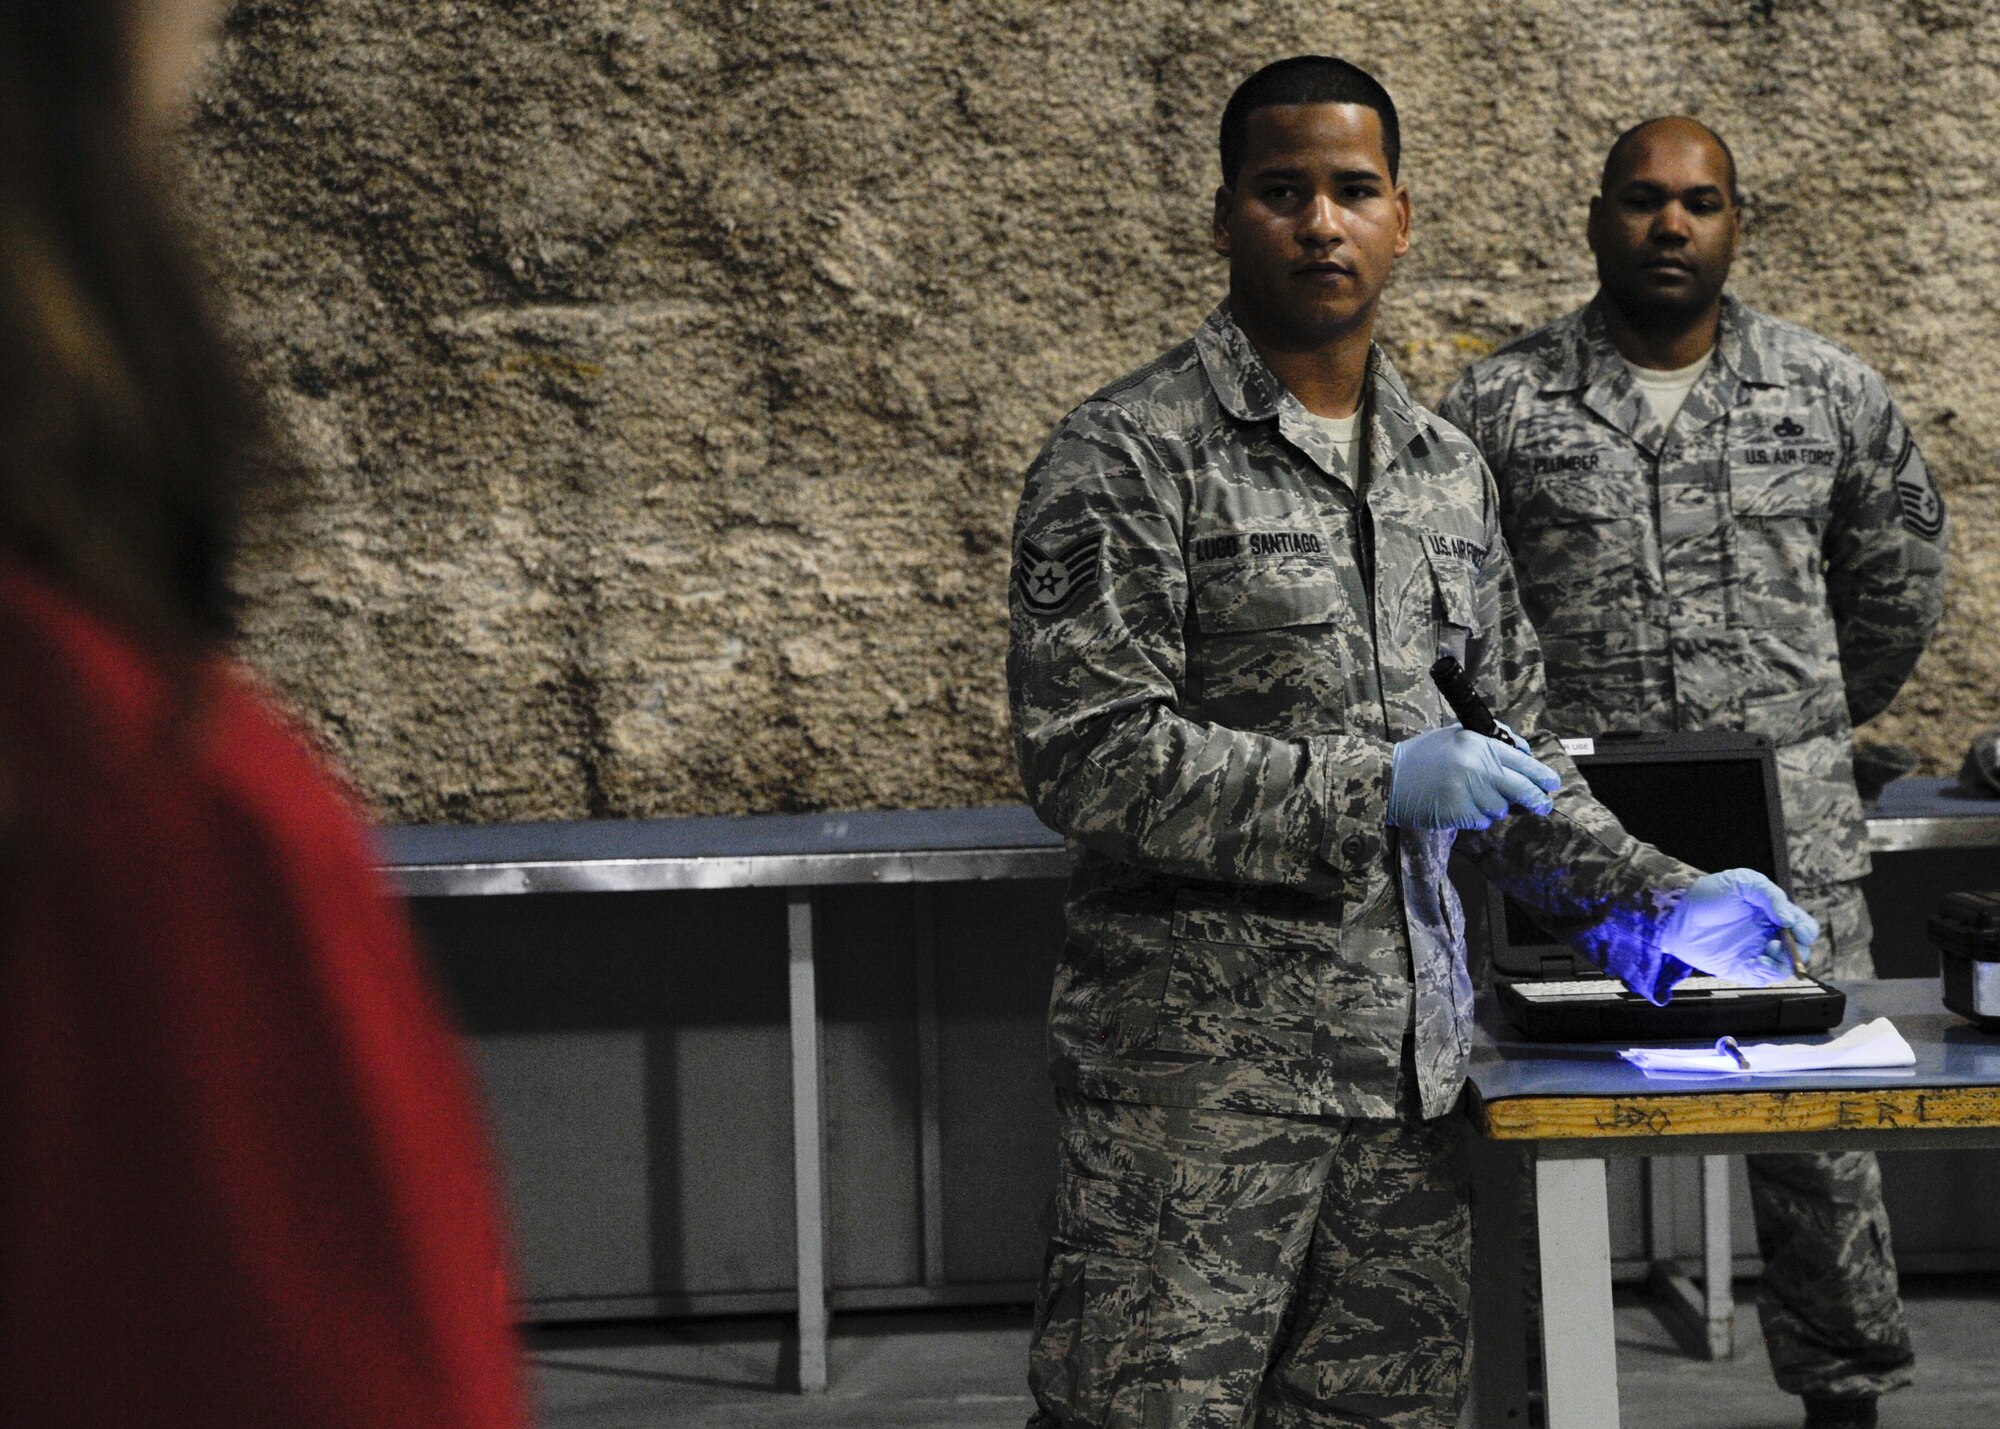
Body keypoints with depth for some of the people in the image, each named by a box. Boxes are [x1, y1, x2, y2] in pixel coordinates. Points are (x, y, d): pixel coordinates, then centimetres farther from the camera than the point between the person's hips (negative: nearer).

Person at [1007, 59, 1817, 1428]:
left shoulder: (1448, 469, 16)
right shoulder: (1126, 458, -5)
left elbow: (1514, 745, 23)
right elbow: (1087, 756, -14)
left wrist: (1653, 899, 10)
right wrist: (1373, 788, -18)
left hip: (1412, 1065, 6)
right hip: (1200, 1072, -6)